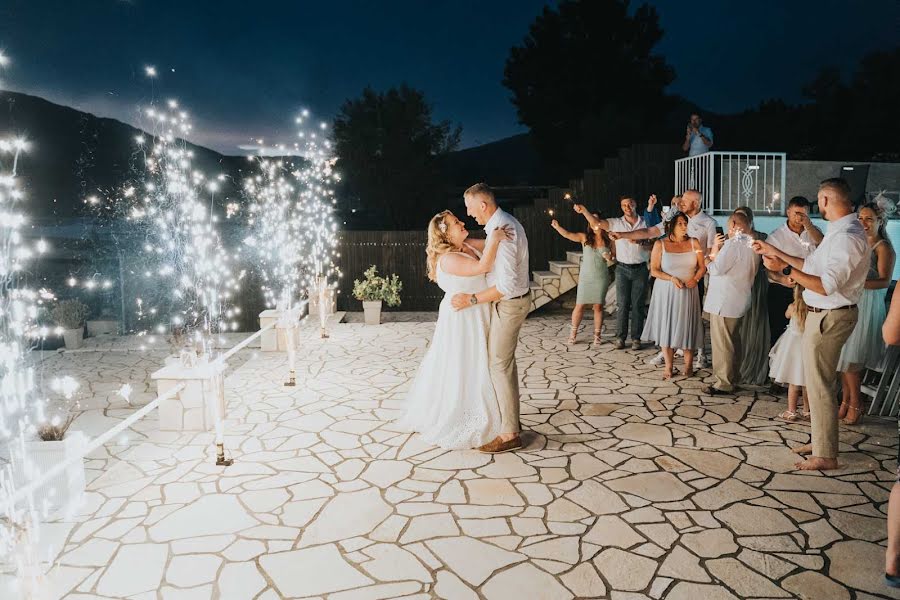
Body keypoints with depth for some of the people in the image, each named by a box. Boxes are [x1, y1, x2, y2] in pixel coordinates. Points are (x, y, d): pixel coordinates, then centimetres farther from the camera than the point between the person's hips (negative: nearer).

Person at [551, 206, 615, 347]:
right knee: (580, 305, 1)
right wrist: (557, 227, -31)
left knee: (598, 306, 4)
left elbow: (614, 258, 10)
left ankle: (597, 336, 16)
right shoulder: (585, 238, -1)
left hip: (601, 278, 0)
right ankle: (573, 334, 16)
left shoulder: (609, 240, 1)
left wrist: (610, 258, -14)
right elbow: (568, 235, -14)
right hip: (585, 277, 0)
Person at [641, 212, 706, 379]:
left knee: (686, 326, 4)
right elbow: (654, 270, -5)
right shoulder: (660, 244, -3)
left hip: (688, 292, 1)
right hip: (666, 292, -1)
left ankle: (688, 364, 19)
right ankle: (669, 367, 13)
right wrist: (671, 278, -18)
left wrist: (695, 279, -13)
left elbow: (702, 267, 5)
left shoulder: (693, 243, 2)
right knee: (666, 327, 3)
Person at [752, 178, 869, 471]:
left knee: (819, 386, 0)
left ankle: (825, 455, 13)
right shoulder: (840, 230, 10)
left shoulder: (847, 237, -23)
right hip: (823, 314, 10)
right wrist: (774, 252, 17)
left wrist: (785, 269, -27)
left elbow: (826, 286, -27)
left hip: (829, 317, -10)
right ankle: (820, 439, 36)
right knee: (818, 382, 21)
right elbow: (811, 265, 16)